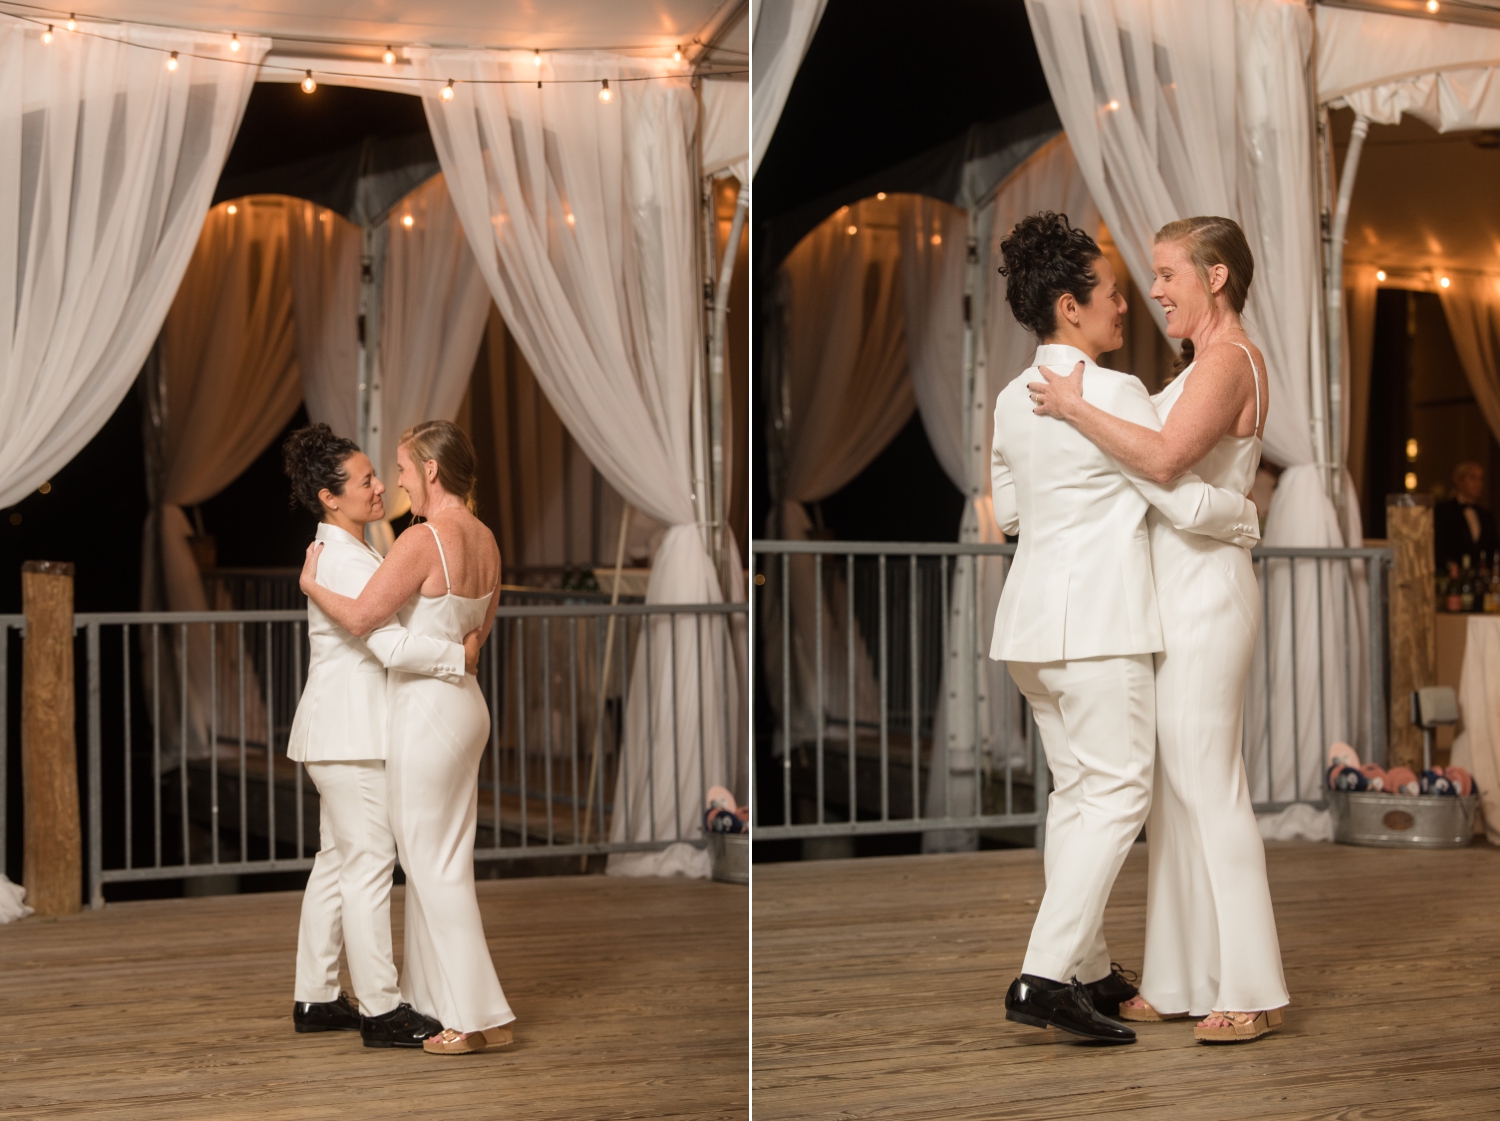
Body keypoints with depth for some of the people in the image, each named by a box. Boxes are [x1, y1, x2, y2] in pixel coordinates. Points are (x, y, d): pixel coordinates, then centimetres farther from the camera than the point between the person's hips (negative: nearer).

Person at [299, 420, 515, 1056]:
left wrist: (311, 583, -5)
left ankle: (479, 1015, 0)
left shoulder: (423, 540, -18)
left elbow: (359, 617, -22)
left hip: (426, 711, -9)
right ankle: (432, 996, 24)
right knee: (440, 861, 16)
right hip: (466, 704, 9)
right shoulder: (485, 540, 8)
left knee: (434, 866, -2)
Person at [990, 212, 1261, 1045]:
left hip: (1032, 616, 8)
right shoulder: (1115, 394, -13)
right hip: (1096, 618, -8)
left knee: (1075, 790, 15)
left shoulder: (1013, 400, 9)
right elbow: (1187, 503, -10)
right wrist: (1252, 519, 9)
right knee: (1117, 793, -5)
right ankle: (1045, 976, -13)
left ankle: (1088, 970, 21)